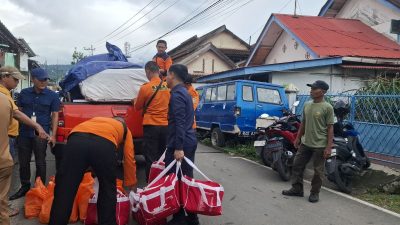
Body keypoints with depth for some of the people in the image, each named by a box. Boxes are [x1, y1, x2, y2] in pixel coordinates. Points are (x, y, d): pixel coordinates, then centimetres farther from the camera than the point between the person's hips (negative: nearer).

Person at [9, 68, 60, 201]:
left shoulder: (52, 96, 0)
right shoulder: (24, 93, 6)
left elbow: (55, 115, 1)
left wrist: (53, 135, -5)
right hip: (24, 134, 3)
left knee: (40, 163, 6)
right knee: (23, 162, 11)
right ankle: (24, 187, 26)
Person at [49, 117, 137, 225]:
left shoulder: (96, 119, 47)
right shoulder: (124, 128, 37)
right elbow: (129, 159, 31)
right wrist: (132, 187, 40)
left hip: (75, 141, 2)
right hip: (105, 144, -2)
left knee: (64, 191, 8)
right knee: (108, 191, 20)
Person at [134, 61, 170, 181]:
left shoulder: (145, 88, -11)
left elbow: (137, 107, 4)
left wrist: (136, 100, 24)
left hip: (151, 126, -4)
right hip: (166, 126, 5)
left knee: (151, 158, 2)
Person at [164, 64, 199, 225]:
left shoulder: (176, 94, -13)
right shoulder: (185, 92, 17)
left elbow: (179, 123, -21)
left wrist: (178, 148, -24)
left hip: (180, 144, -10)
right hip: (190, 142, 10)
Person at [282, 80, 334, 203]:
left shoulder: (327, 108, -12)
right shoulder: (307, 105, 7)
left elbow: (330, 128, -12)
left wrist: (329, 147, -16)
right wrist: (298, 138, 16)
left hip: (320, 145, -7)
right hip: (305, 143, 7)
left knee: (318, 171, 6)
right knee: (297, 165, 10)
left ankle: (315, 193, 20)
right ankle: (297, 189, 23)